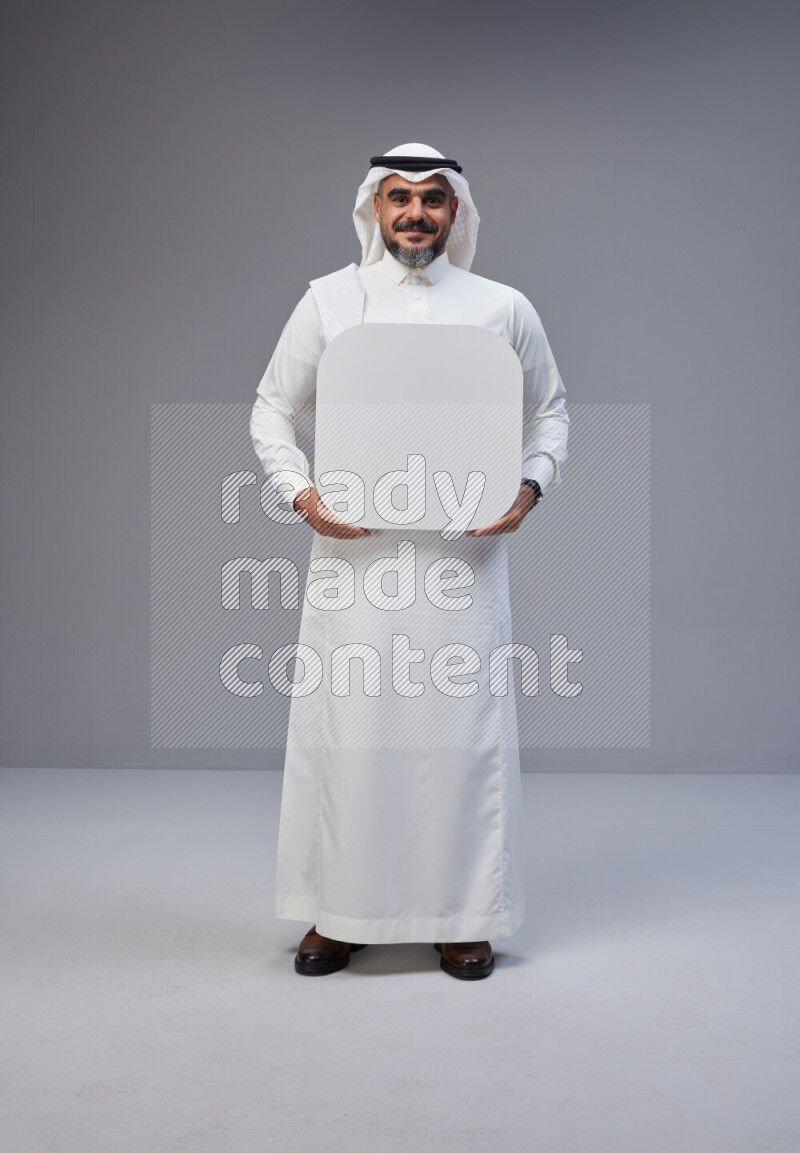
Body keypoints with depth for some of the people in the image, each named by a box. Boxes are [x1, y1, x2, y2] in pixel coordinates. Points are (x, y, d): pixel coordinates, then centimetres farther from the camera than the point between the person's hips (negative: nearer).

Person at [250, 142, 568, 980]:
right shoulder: (329, 300, 6)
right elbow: (271, 410, 11)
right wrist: (300, 492, -6)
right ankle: (339, 912, 19)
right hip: (352, 547, 0)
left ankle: (462, 915, 18)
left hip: (465, 549, 0)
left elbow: (549, 412, 15)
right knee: (345, 722, 3)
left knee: (461, 724, 3)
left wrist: (530, 485, -4)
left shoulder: (504, 308, 7)